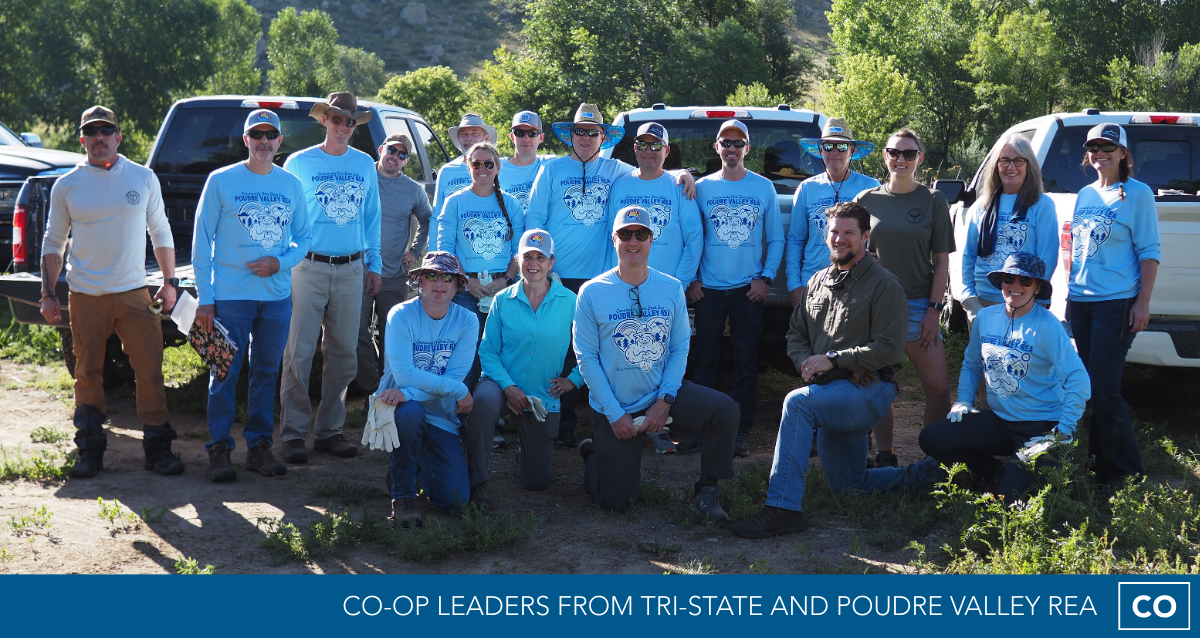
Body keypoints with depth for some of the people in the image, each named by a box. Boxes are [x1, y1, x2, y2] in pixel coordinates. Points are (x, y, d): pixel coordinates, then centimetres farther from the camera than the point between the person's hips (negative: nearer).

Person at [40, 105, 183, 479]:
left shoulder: (144, 178, 6)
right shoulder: (67, 186, 4)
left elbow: (160, 232, 13)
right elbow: (53, 242, 10)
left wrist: (169, 282, 6)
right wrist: (48, 294, 3)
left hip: (134, 293, 0)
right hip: (85, 297, 0)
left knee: (150, 371, -3)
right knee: (88, 375, 5)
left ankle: (158, 448, 7)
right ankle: (90, 451, 15)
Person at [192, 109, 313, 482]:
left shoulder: (292, 185, 9)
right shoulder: (221, 181, -1)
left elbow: (303, 237, 13)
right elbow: (202, 239, -1)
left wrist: (280, 262, -8)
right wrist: (204, 297, -7)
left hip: (278, 297, 3)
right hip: (230, 296, -3)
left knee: (267, 373, 10)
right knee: (225, 374, -1)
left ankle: (259, 446, 20)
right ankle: (219, 450, 8)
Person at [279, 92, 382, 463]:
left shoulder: (365, 165, 12)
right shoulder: (299, 163, 3)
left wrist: (374, 265, 13)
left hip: (351, 270, 3)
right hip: (308, 269, -3)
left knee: (343, 353, 6)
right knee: (300, 352, -6)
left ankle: (329, 429, 15)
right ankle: (294, 433, -1)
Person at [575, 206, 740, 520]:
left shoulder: (671, 289, -1)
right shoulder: (592, 293, -8)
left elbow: (680, 348, -1)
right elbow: (587, 358, -8)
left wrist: (664, 401, -14)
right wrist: (614, 413, -14)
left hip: (662, 394, 2)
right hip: (614, 408, -2)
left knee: (725, 409, -23)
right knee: (616, 501, -1)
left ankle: (707, 490, -4)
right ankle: (593, 454, 32)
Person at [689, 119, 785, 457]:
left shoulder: (764, 187, 4)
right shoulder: (702, 187, 5)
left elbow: (776, 238, 6)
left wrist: (766, 278, -4)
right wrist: (690, 279, -1)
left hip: (749, 289, 0)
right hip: (709, 288, 1)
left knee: (746, 362, 1)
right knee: (704, 359, 3)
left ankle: (741, 430, 7)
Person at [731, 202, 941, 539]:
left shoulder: (884, 285, -7)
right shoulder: (817, 282, 14)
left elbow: (889, 348, -15)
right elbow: (796, 333, 18)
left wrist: (833, 359, -19)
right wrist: (805, 362, -5)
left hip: (868, 391, -8)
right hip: (829, 392, 8)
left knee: (797, 403, -34)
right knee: (847, 486, 15)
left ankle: (783, 507, -36)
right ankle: (921, 476, 33)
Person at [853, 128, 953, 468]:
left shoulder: (933, 202, 3)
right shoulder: (867, 200, 6)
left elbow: (942, 261, 3)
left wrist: (933, 309, -5)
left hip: (918, 305, -1)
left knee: (938, 388, -6)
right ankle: (885, 459, 15)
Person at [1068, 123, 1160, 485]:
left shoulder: (1137, 194, -4)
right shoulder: (1084, 195, 15)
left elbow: (1149, 251, -7)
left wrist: (1143, 303, -13)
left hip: (1116, 304, -7)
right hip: (1078, 302, 7)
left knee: (1103, 390, -9)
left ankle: (1125, 473, 2)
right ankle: (1096, 457, 20)